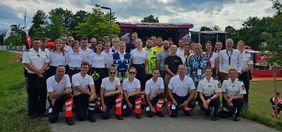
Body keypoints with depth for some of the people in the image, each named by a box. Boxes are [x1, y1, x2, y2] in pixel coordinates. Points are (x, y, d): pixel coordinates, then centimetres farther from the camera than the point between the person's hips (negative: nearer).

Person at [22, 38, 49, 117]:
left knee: (43, 94, 7)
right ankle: (32, 112, 13)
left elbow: (46, 63, 5)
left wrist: (41, 70, -13)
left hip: (42, 75, 5)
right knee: (32, 95, 2)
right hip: (32, 76, -4)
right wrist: (37, 71, -16)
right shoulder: (27, 53, -4)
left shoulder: (43, 53, 12)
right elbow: (27, 64, -13)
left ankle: (42, 111, 18)